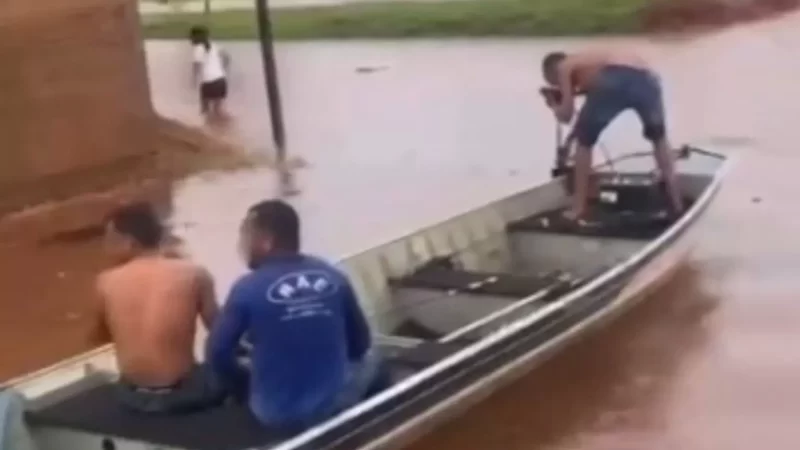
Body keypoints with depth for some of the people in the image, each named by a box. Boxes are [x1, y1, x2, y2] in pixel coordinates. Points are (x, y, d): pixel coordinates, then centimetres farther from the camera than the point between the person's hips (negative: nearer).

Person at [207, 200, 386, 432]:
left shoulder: (247, 289, -12)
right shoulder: (333, 277, -3)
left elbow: (218, 353, -6)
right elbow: (360, 343, 6)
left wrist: (244, 383, 13)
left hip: (276, 415, -1)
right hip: (334, 406, 2)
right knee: (369, 359, 32)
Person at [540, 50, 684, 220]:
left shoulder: (564, 67, 23)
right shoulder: (589, 61, 41)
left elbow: (566, 115, 19)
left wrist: (554, 104, 40)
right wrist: (572, 92, 54)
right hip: (646, 79, 6)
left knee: (584, 141, 16)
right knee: (659, 137, 30)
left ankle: (579, 208, 16)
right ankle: (676, 202, 28)